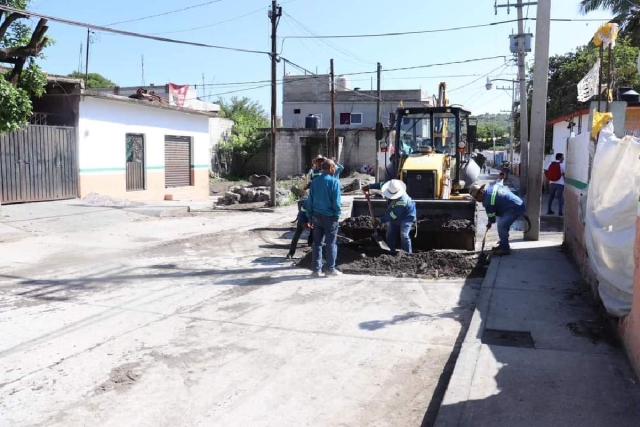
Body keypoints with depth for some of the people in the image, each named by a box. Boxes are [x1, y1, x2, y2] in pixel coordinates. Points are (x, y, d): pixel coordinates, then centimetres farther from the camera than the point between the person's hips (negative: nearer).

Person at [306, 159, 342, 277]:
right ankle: (331, 268, 10)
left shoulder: (314, 181, 5)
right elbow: (336, 201, -14)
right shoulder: (334, 181, -11)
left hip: (317, 216, 5)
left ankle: (317, 269, 12)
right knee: (331, 243, 5)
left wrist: (310, 217, 12)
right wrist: (338, 214, 2)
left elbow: (309, 201, 6)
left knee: (317, 243, 9)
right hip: (330, 216, -5)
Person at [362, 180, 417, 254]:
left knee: (404, 235, -23)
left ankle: (408, 254, -18)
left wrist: (380, 220, -29)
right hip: (396, 217, 8)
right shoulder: (391, 189, -19)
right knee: (390, 234, 8)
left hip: (407, 216, -8)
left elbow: (392, 215, -34)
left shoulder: (402, 201, -40)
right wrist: (369, 186, 0)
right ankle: (392, 252, 17)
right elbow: (381, 185, 3)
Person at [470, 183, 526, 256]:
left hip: (514, 209, -11)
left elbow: (491, 214, -7)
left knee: (501, 226, -13)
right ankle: (503, 245, 29)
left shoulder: (487, 201, -18)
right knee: (504, 225, 19)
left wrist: (490, 223, 14)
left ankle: (505, 249, -7)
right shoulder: (491, 187, 7)